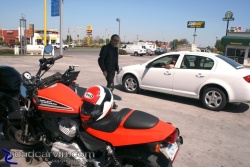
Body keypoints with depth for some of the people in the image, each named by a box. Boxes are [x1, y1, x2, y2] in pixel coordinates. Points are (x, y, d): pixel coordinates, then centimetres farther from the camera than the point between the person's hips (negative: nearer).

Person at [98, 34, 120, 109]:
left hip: (113, 70, 8)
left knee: (110, 85, 12)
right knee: (111, 85, -12)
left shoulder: (116, 49, 13)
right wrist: (104, 70, -21)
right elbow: (100, 60, -15)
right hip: (107, 70, -8)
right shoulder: (106, 48, -13)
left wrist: (117, 69, 15)